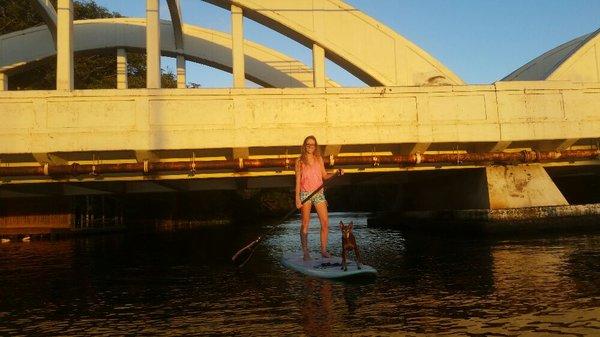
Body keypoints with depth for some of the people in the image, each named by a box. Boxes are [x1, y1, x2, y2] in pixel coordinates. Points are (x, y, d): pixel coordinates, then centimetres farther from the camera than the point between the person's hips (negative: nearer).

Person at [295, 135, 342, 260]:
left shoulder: (319, 159, 7)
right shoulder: (300, 161, 0)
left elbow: (324, 176, 13)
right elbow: (298, 180, -1)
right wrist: (297, 197, -6)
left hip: (319, 193, 3)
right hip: (305, 194, -3)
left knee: (325, 223, -3)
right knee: (305, 224, 1)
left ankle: (324, 250, 8)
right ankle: (305, 251, 10)